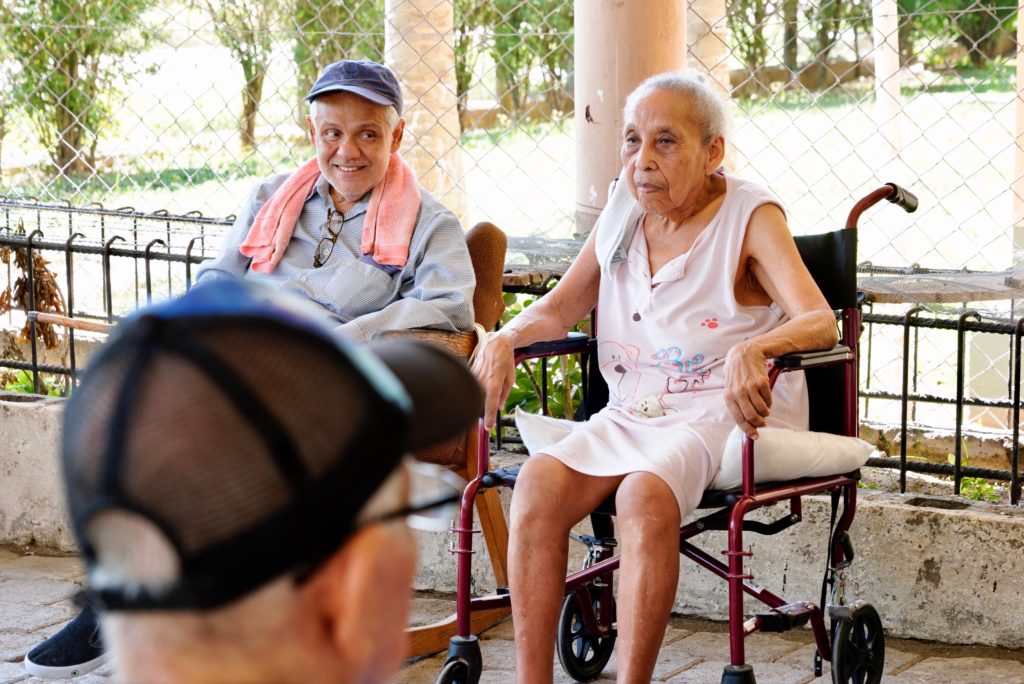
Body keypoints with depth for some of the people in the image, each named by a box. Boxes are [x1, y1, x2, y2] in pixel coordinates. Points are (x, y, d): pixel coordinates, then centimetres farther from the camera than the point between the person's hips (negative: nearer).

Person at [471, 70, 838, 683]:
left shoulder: (750, 216, -5)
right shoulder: (622, 214, 12)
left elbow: (820, 322, -18)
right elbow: (559, 308, 19)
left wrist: (752, 349, -40)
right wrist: (505, 339, -4)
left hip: (720, 413, -5)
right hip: (629, 413, 5)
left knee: (645, 494, -36)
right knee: (539, 480, -24)